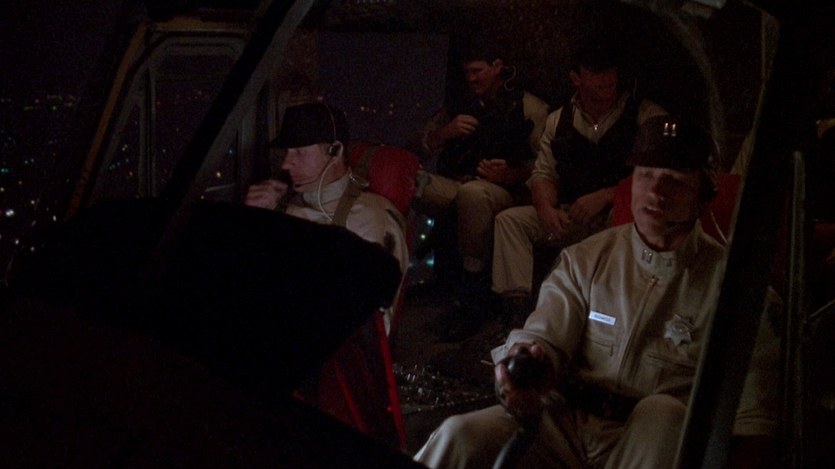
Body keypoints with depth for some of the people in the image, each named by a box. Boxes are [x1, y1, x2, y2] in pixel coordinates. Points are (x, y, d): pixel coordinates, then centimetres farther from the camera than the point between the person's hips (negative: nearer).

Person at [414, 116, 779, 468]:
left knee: (663, 414, -37)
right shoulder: (585, 260, 10)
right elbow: (543, 335, -2)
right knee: (460, 434, -24)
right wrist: (523, 360, -26)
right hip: (567, 423, 2)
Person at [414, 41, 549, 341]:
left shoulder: (529, 108, 11)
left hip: (500, 190, -4)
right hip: (450, 185, 4)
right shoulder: (458, 107, 26)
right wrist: (446, 131, 1)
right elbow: (424, 148, 21)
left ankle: (472, 301, -35)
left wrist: (511, 175, -17)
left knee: (472, 193, -42)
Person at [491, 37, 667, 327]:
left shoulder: (647, 115, 1)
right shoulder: (558, 120, 15)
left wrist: (604, 197, -17)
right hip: (571, 218, 4)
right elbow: (544, 173, 12)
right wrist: (547, 209, -11)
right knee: (509, 219, -12)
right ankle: (518, 306, -22)